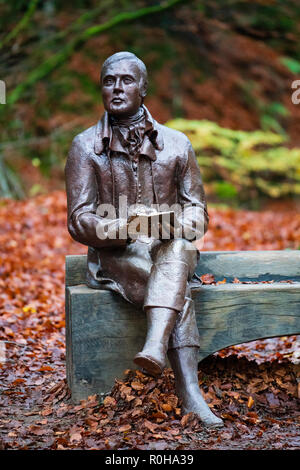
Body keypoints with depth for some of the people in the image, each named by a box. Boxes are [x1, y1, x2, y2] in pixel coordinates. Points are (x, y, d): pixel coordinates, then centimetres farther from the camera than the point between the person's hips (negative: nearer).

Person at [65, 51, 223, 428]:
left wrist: (178, 225, -21)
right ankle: (188, 392, -39)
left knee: (180, 245, -36)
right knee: (179, 289, -32)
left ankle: (156, 346, -51)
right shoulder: (85, 146, 2)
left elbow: (196, 210, 5)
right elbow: (78, 220, -6)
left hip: (173, 253, 2)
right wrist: (120, 228, -27)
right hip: (114, 258, -1)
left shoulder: (175, 143, 7)